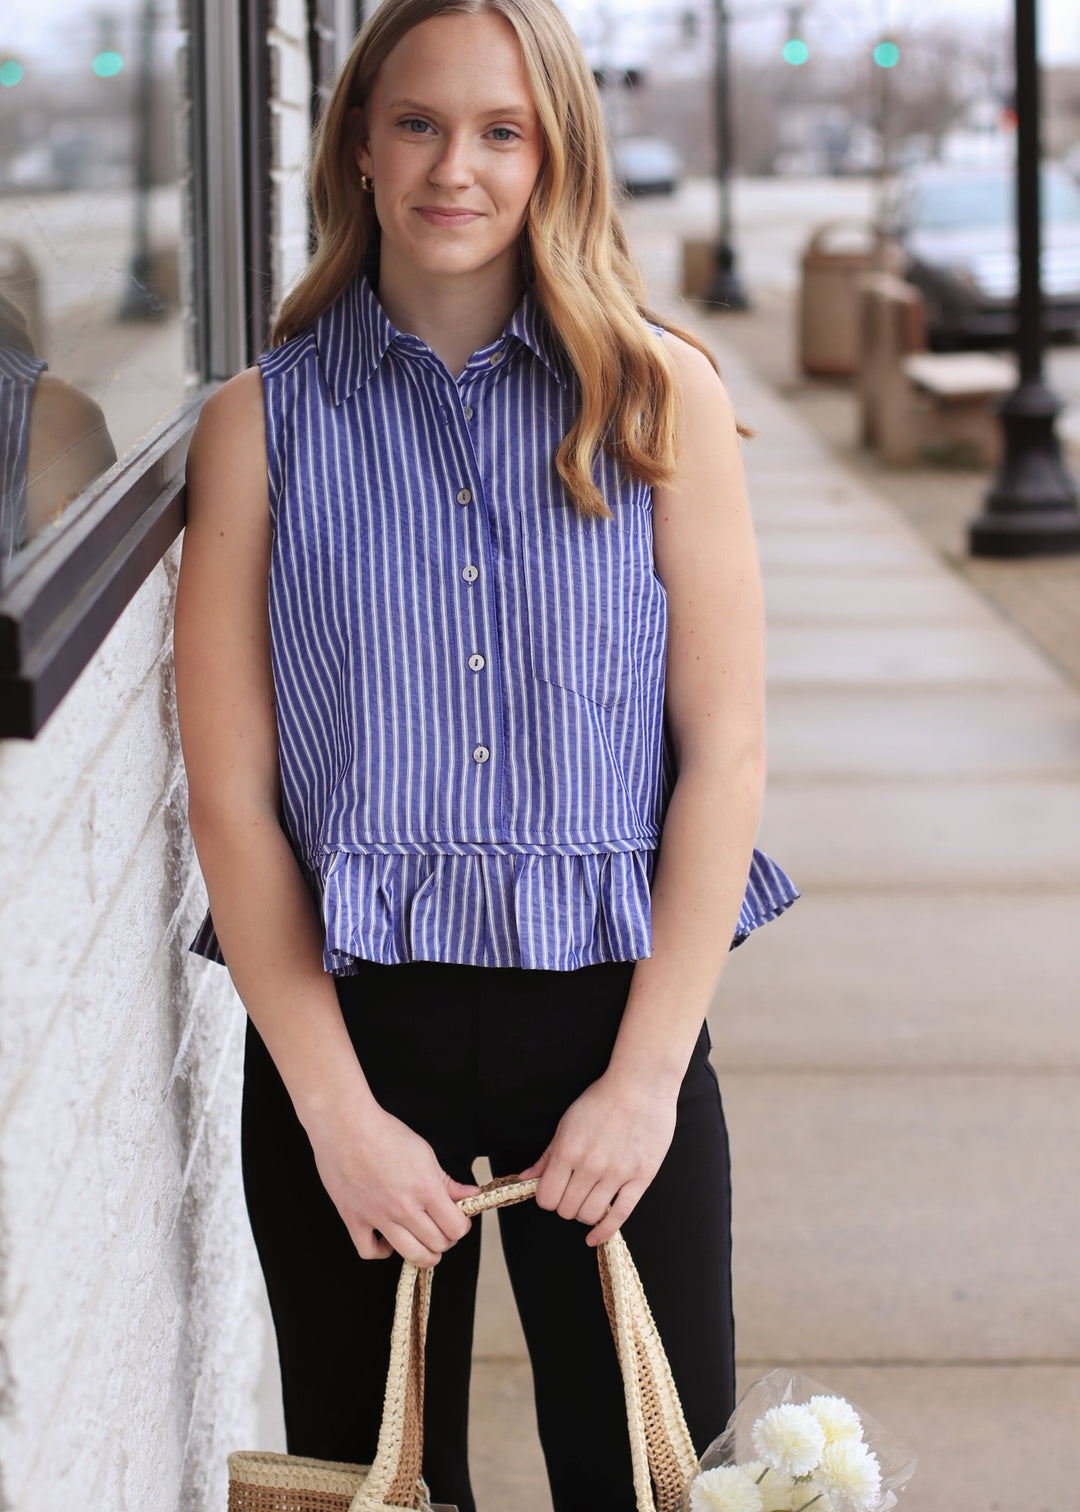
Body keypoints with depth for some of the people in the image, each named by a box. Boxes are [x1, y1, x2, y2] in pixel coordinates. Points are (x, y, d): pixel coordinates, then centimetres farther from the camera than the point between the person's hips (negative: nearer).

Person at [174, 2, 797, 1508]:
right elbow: (230, 798, -2)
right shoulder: (262, 421, 0)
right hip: (348, 1019, 0)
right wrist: (336, 1106, -8)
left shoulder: (660, 397, 1)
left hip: (607, 1014, 0)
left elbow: (724, 751, -1)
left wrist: (646, 1073, -8)